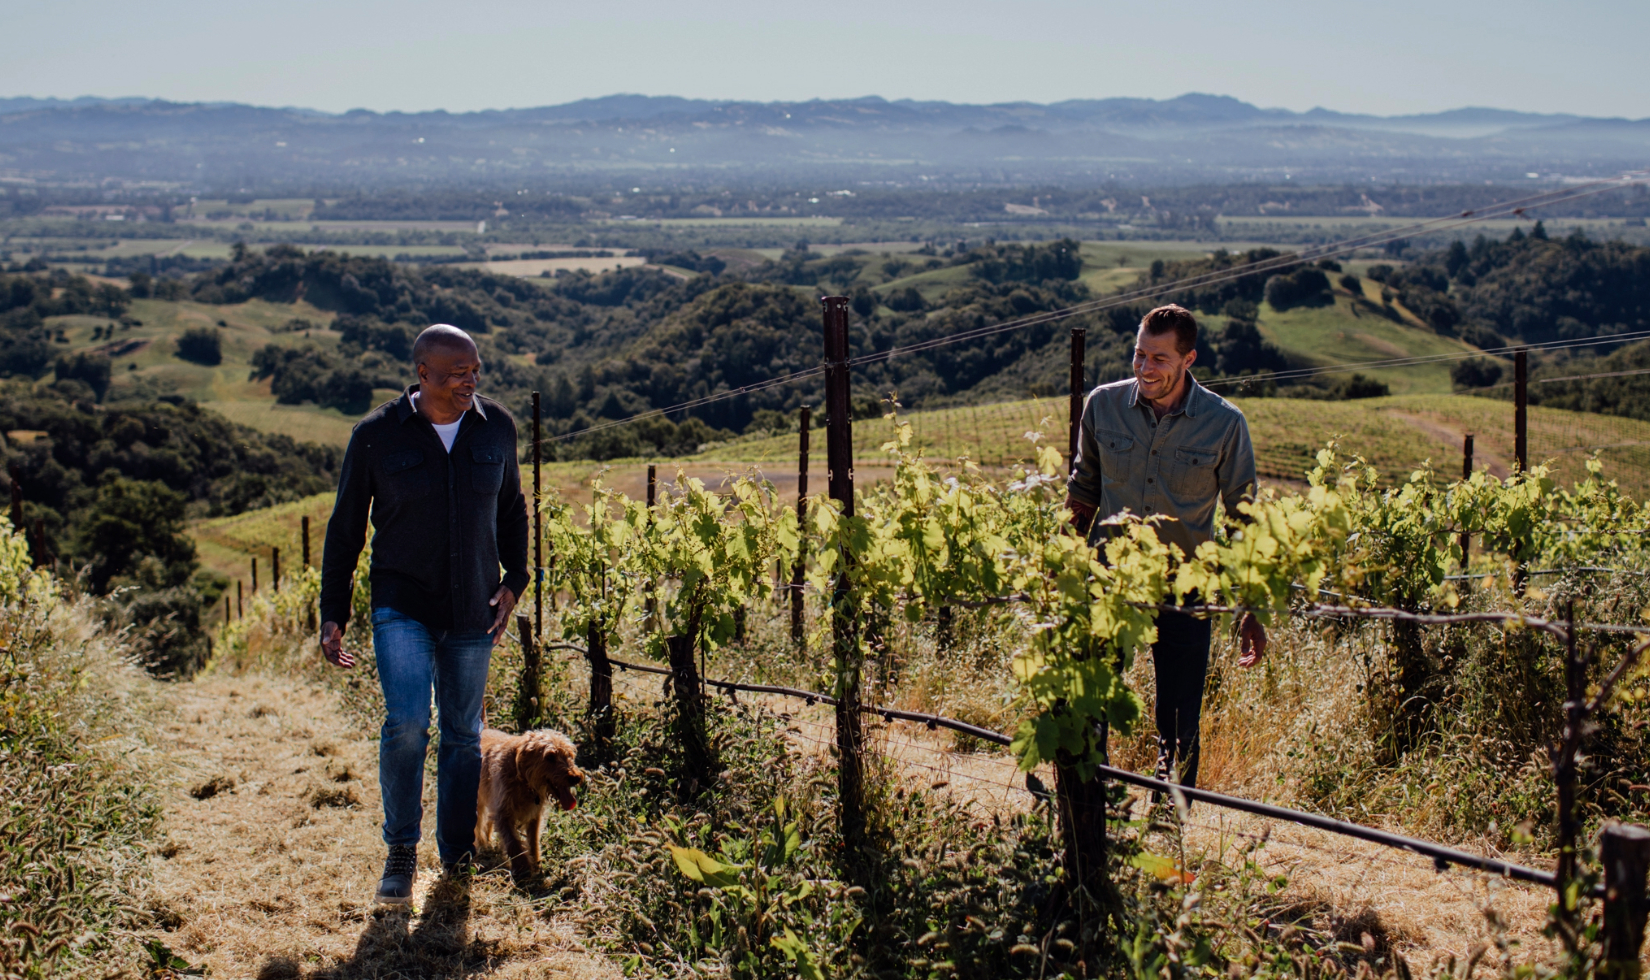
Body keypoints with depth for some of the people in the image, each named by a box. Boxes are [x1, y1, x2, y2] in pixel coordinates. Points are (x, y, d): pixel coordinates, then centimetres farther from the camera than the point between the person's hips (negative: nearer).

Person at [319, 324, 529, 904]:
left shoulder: (496, 428, 0)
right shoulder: (377, 435, -7)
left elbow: (512, 509, 15)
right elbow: (345, 529, 1)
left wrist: (514, 580, 2)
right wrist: (333, 616, -1)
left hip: (473, 613, 3)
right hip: (403, 606, -3)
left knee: (464, 734, 9)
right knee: (406, 721, -18)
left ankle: (458, 856, 25)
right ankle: (401, 851, 2)